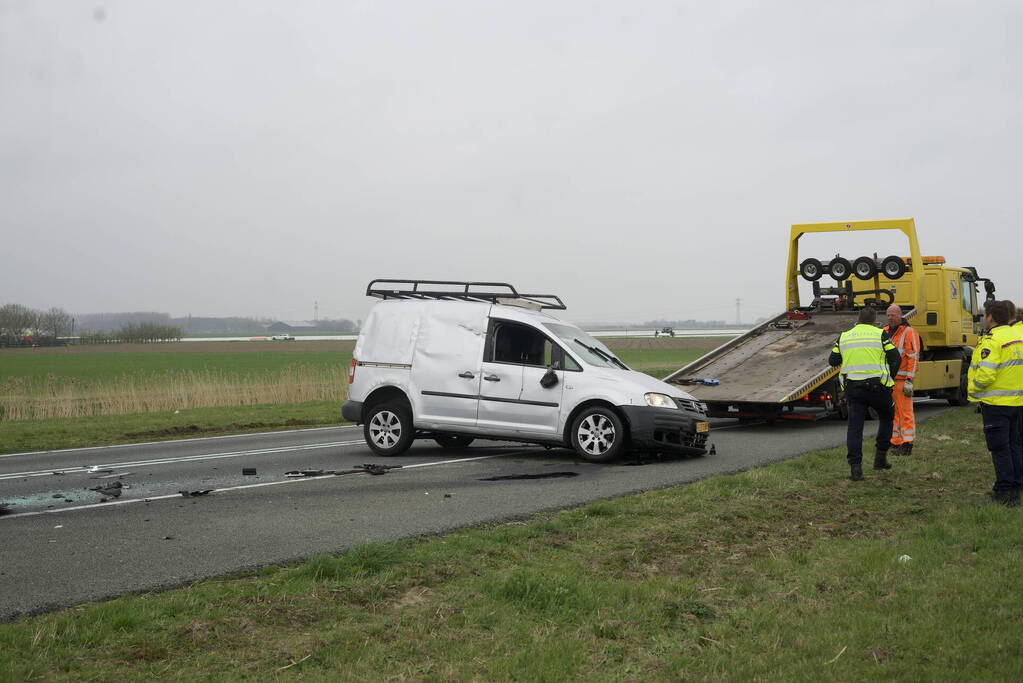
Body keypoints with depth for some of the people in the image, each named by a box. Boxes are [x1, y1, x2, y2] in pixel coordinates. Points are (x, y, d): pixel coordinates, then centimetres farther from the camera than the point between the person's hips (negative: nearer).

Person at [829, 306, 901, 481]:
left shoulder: (844, 337, 8)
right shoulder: (880, 334, -1)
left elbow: (833, 361, 11)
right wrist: (890, 376, 13)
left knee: (855, 426, 3)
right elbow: (895, 358, -4)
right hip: (878, 386, -2)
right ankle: (880, 457, 19)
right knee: (886, 418, 21)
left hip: (853, 388, 2)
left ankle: (855, 467, -5)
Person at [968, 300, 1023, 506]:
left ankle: (1005, 491, 0)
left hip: (996, 403, -8)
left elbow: (985, 375, -24)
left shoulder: (992, 341, -18)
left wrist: (972, 389, -7)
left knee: (999, 447, -1)